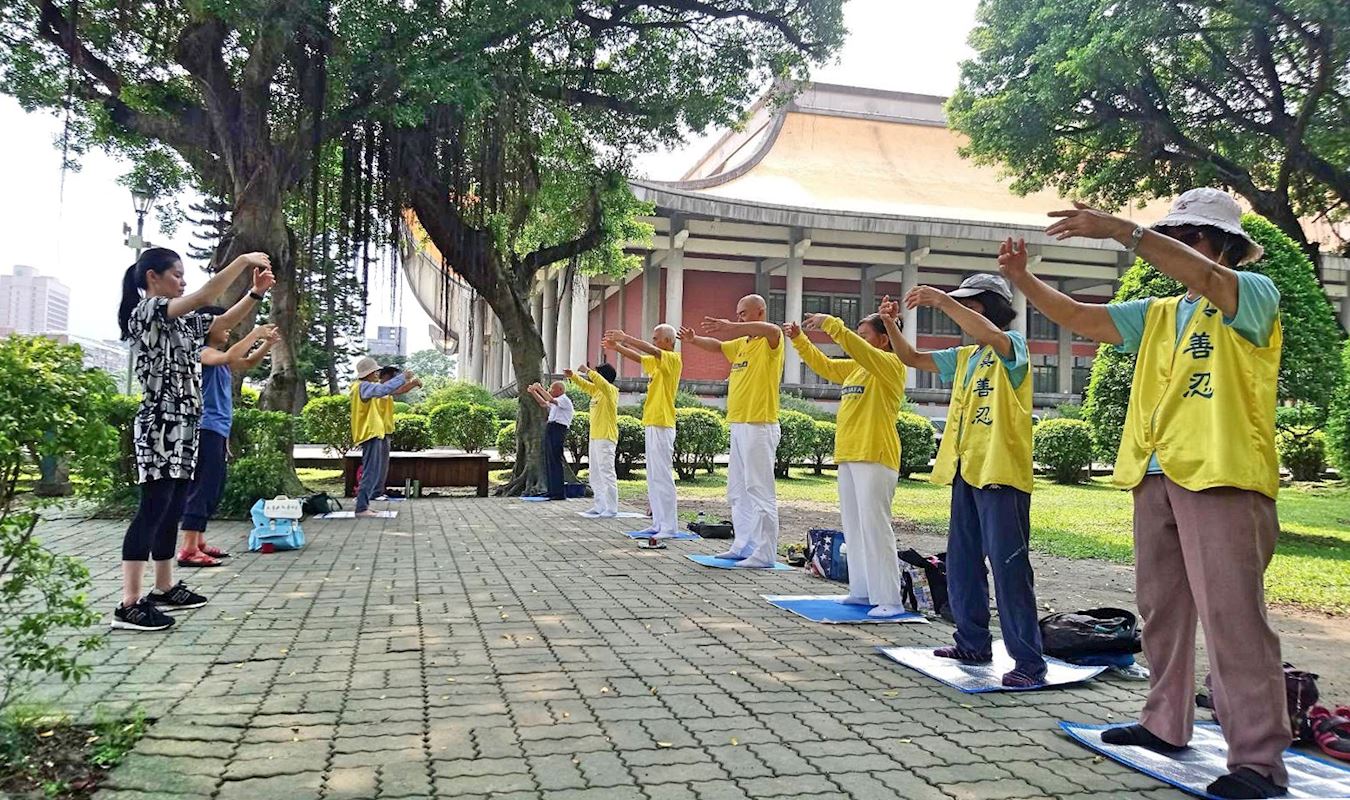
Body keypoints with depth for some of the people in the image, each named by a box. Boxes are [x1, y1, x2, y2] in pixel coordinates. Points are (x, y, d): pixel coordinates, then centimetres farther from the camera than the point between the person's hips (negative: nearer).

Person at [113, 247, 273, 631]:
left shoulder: (183, 321, 16)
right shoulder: (146, 310, -9)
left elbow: (224, 322, 22)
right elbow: (204, 296, -20)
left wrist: (256, 293, 8)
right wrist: (243, 260, -16)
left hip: (184, 425, 9)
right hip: (160, 424, -9)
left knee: (173, 509, 13)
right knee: (153, 509, -12)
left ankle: (164, 589, 21)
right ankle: (129, 604, -12)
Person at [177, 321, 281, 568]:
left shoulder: (220, 359, 18)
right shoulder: (203, 352, -9)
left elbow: (248, 363, 25)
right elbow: (230, 357, -28)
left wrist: (268, 343, 10)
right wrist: (255, 334, -19)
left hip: (218, 430, 10)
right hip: (206, 429, -10)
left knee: (214, 489, 13)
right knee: (203, 487, -13)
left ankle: (199, 542, 20)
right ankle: (188, 551, -14)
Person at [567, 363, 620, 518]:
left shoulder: (611, 390, -11)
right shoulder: (596, 390, 14)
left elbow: (602, 383, -32)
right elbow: (584, 385, 30)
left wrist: (588, 371, -26)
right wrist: (572, 376, 17)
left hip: (606, 438, -10)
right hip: (594, 437, 10)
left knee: (607, 473, -10)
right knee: (595, 474, 13)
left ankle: (612, 509, -8)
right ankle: (600, 506, 19)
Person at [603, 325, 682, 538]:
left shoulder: (674, 359, -8)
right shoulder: (657, 362, 18)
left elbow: (653, 351, -23)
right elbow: (639, 357, 23)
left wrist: (625, 338, -21)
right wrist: (617, 347, 8)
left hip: (662, 425, -9)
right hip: (651, 424, 10)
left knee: (662, 476, -9)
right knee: (653, 477, 10)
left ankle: (669, 527, -7)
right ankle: (658, 523, 14)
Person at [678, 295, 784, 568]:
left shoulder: (769, 343, -8)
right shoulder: (741, 344, 19)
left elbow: (773, 330, -29)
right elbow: (717, 346, 24)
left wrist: (729, 327, -37)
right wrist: (694, 340, 2)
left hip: (760, 426, -9)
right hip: (738, 425, 9)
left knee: (759, 490, -8)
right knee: (738, 491, 13)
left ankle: (765, 554, -4)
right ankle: (743, 546, 21)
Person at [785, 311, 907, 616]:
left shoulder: (891, 364, -6)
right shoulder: (854, 367, 18)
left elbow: (861, 350, -23)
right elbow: (823, 364, 25)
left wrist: (830, 323, -25)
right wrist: (799, 339, 13)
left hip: (874, 457, -9)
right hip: (848, 456, 9)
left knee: (875, 527, -10)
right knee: (854, 527, 11)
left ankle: (890, 599, -5)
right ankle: (862, 591, 19)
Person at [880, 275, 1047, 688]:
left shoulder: (1012, 345, -6)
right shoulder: (964, 356, 18)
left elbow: (990, 334, -29)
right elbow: (911, 358, 20)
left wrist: (942, 300, -27)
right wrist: (891, 324, 4)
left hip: (1001, 474, -9)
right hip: (966, 473, 9)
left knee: (1008, 567, -8)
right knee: (962, 562, 14)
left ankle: (1029, 661, -3)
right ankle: (973, 644, 26)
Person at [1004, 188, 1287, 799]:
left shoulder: (1255, 294, -1)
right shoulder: (1158, 314, 20)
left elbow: (1203, 277, -22)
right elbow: (1079, 318, 13)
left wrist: (1119, 229, -28)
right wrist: (1022, 280, -1)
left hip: (1223, 477, -7)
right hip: (1155, 477, 8)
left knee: (1232, 615, -8)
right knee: (1162, 606, 12)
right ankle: (1166, 723, 23)